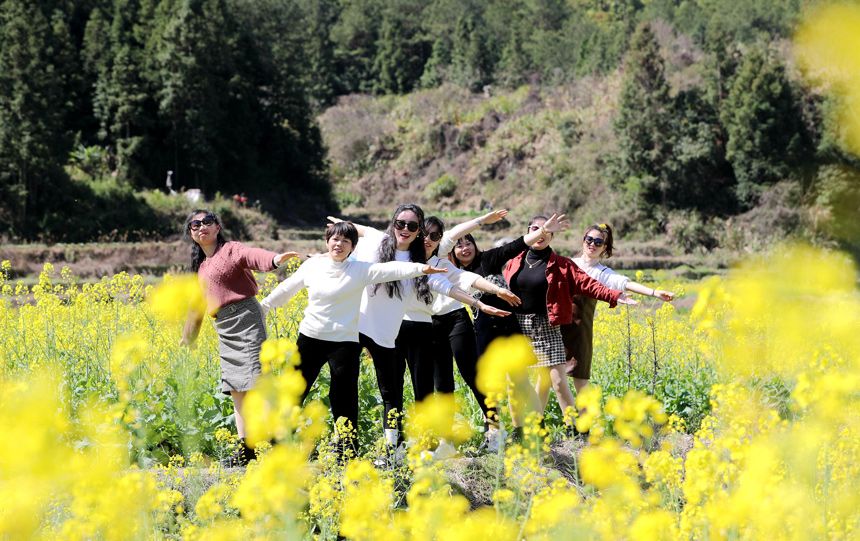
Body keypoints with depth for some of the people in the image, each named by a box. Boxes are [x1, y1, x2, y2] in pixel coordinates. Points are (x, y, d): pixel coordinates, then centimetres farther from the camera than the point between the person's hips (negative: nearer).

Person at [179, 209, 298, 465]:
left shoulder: (231, 250, -2)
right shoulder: (200, 266, 22)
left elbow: (253, 255, -23)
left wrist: (275, 259, -45)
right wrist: (189, 335, 37)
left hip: (245, 319, -8)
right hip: (224, 329, 8)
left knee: (254, 382, -17)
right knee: (236, 390, 6)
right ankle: (246, 449, 9)